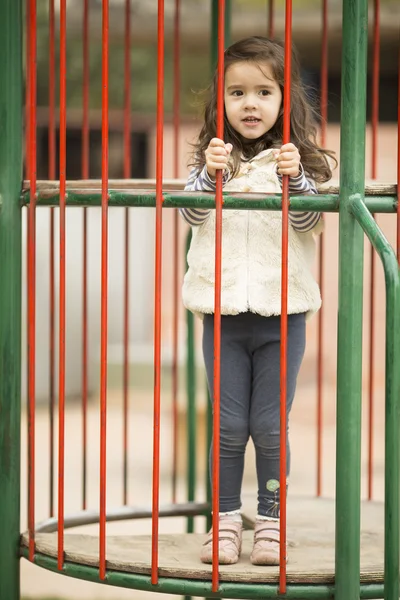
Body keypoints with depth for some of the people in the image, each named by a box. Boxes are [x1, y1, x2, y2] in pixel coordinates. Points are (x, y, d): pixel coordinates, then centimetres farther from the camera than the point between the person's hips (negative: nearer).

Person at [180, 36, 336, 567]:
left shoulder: (296, 159, 1)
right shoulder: (212, 157, 4)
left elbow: (309, 224, -7)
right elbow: (193, 216, -6)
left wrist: (295, 179, -24)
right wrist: (209, 175, -23)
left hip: (281, 313, -1)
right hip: (223, 312, 1)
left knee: (271, 429, 3)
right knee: (229, 428, 5)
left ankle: (271, 524, 14)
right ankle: (226, 523, 15)